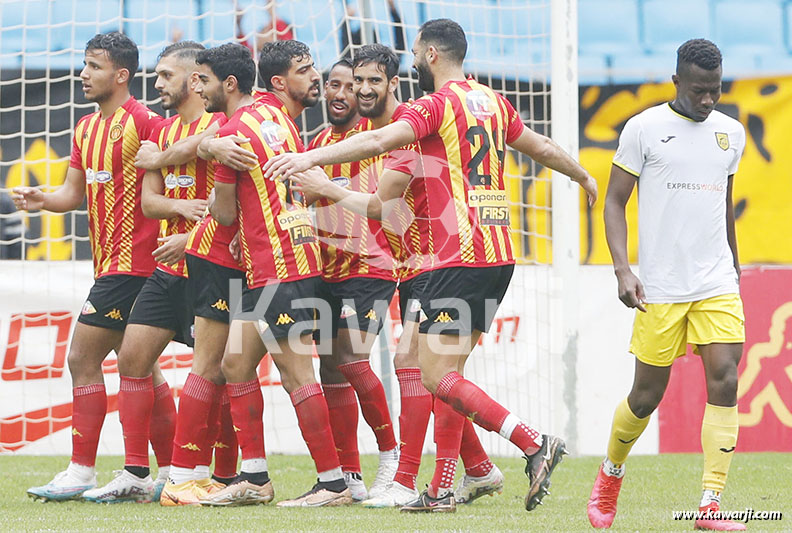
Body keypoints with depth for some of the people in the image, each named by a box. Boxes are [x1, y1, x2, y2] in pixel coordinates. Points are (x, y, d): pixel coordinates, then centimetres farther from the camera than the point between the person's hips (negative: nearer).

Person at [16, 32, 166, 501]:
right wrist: (43, 199, -5)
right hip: (110, 263, 9)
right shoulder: (86, 129, 15)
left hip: (129, 261, -9)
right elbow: (75, 192, 14)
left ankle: (81, 471, -8)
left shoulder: (143, 122, -12)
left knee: (84, 357, -10)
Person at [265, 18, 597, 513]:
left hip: (461, 257, -9)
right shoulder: (492, 102, 15)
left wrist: (310, 157, -31)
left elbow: (381, 140, -23)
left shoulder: (439, 103, -8)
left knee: (437, 375, -9)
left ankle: (535, 443, -18)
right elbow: (544, 148, 30)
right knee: (448, 372, 11)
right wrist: (585, 178, 49)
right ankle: (442, 489, 9)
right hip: (499, 254, 9)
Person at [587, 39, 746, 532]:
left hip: (718, 287, 3)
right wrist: (623, 269, -13)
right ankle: (611, 473, 32)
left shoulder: (731, 133, 11)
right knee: (647, 395, 3)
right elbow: (615, 202, -1)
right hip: (660, 289, -3)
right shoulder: (644, 129, -3)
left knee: (724, 383, -12)